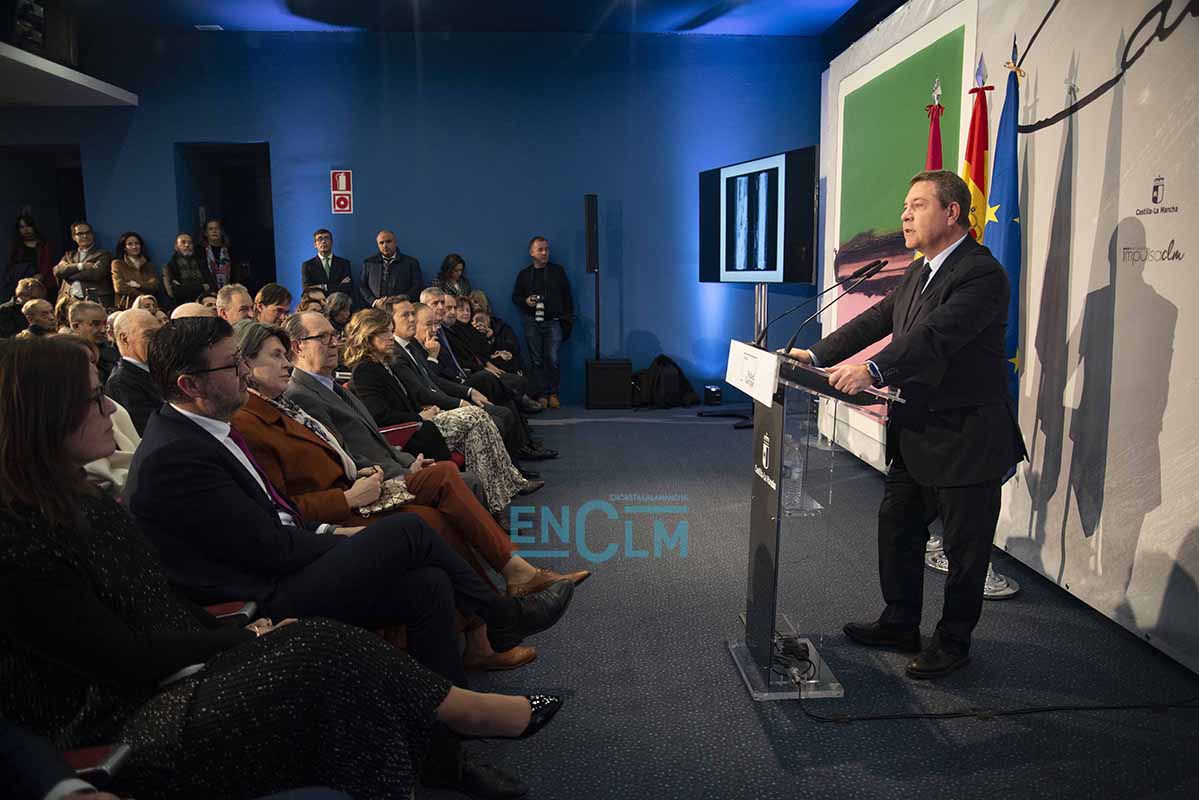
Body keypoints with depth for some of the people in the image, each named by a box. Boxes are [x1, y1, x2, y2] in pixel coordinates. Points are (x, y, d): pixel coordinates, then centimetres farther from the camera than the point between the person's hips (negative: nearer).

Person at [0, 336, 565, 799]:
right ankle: (470, 713, -5)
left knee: (324, 644, -14)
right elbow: (129, 658, -19)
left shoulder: (81, 502, 8)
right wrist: (241, 639, -8)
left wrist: (235, 635, -5)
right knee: (323, 661, -22)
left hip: (173, 674, 8)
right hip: (121, 729, -8)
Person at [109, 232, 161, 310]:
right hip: (126, 307, -2)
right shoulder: (117, 263, 10)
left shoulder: (148, 265, 19)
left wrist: (136, 285, -9)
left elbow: (154, 285, 4)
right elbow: (119, 287, -2)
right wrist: (142, 296, -3)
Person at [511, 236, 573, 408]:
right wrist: (525, 301, -5)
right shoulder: (524, 274, 10)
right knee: (536, 360, 1)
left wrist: (567, 320, 2)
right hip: (532, 323, 1)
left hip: (553, 322, -1)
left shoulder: (558, 271, 8)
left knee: (552, 359, -8)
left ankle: (553, 393, 3)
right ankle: (541, 394, 6)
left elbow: (567, 296, 8)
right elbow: (515, 296, 16)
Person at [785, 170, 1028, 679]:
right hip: (917, 436, 9)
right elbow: (874, 322, 10)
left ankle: (952, 643, 25)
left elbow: (936, 335, -32)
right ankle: (900, 624, 35)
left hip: (966, 441, -9)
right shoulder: (918, 273, 12)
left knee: (965, 547, 8)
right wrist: (817, 355, -1)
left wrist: (872, 370, -44)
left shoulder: (981, 273, -18)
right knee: (896, 529, 18)